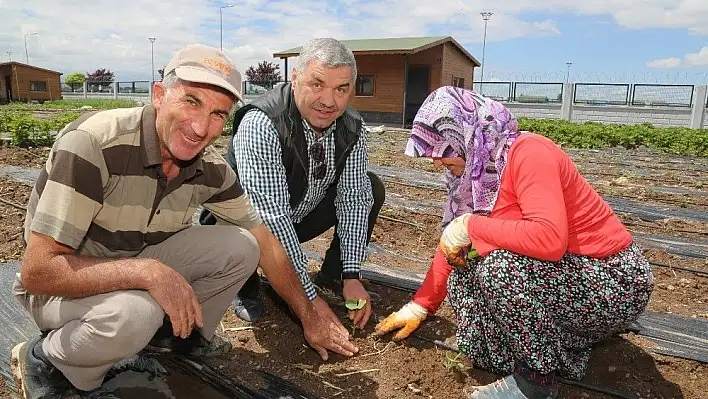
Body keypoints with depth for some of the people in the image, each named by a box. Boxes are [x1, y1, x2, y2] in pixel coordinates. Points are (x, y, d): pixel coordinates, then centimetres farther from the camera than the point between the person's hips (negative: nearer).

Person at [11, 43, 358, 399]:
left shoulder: (212, 169, -13)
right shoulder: (93, 144, -30)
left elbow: (264, 243, -3)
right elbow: (38, 270, -30)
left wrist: (309, 317, 1)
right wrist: (148, 272, -40)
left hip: (138, 261, 5)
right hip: (63, 287, -5)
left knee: (240, 247, -12)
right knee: (135, 313, -37)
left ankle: (180, 332, 11)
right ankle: (47, 363, -4)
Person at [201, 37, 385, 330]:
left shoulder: (353, 128, -15)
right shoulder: (261, 123, -34)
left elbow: (353, 198, -13)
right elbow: (270, 217, -37)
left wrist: (352, 277, -20)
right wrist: (307, 296, -34)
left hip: (300, 216, 6)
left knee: (371, 188, -7)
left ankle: (333, 276, 7)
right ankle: (245, 289, -3)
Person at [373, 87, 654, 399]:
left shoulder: (528, 152, -24)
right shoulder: (478, 168, 2)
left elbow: (550, 238, -38)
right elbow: (452, 243, 8)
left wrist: (471, 226, -27)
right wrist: (420, 306, 9)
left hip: (615, 280, -9)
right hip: (563, 271, 9)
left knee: (500, 266, -31)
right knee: (461, 282, -3)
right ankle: (564, 333, 12)